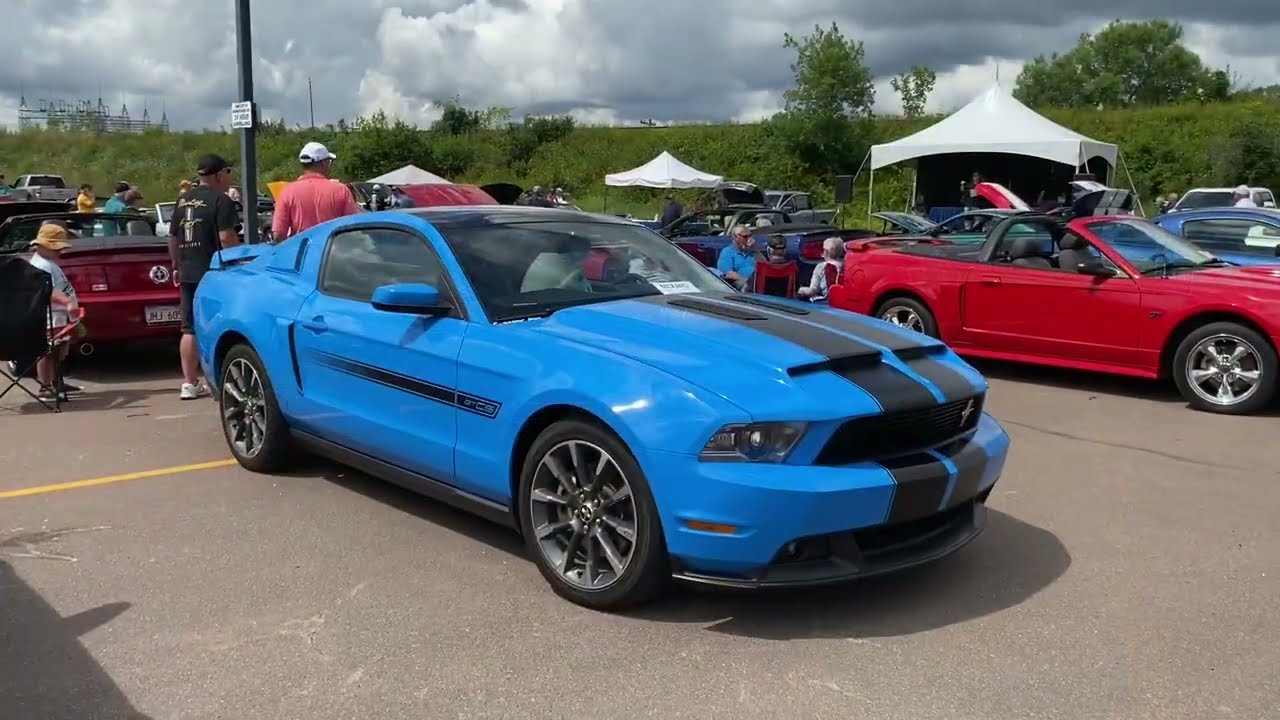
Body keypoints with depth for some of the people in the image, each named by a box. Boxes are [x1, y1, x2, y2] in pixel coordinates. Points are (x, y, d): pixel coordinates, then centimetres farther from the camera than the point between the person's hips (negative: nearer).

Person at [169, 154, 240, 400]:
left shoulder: (183, 201, 15)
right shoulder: (220, 200, -8)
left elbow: (173, 237, 19)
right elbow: (227, 238, -16)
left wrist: (176, 266, 27)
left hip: (188, 273, 7)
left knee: (190, 328, 9)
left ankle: (189, 382, 11)